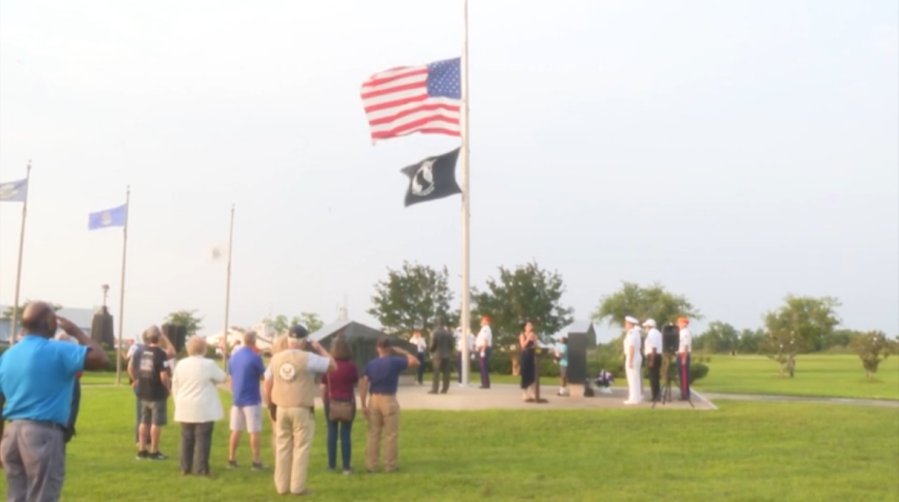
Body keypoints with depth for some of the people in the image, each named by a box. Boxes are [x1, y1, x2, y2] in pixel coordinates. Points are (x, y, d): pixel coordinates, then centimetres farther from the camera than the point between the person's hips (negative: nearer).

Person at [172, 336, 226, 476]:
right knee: (202, 439, -1)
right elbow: (222, 378, 3)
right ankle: (201, 469, 0)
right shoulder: (209, 364, -11)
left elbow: (175, 387, 10)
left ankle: (185, 468, 17)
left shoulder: (181, 364, 4)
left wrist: (178, 402, 20)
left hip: (185, 408, 5)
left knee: (187, 438, 12)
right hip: (204, 409, -5)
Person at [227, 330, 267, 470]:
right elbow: (263, 377, -7)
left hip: (236, 399, 6)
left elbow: (231, 378, 12)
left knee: (235, 430, 12)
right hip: (251, 400, -6)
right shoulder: (255, 357, -15)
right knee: (254, 432, 0)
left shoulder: (233, 357, 6)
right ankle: (256, 462, 2)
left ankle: (231, 460, 15)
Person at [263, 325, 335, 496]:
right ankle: (298, 487, 2)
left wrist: (271, 406, 19)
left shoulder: (276, 358, 5)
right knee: (301, 448, 2)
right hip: (302, 410, -5)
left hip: (281, 409, 5)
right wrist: (319, 348, 8)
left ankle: (282, 486, 15)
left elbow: (268, 384, 10)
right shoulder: (308, 358, -10)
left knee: (283, 448, 11)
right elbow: (333, 365, -3)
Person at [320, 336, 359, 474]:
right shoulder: (351, 366, -8)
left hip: (331, 402, 1)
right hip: (348, 402, -1)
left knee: (332, 432, 11)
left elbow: (323, 387, 0)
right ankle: (346, 466, 2)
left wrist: (325, 401, 12)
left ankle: (332, 465, 14)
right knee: (346, 434, 2)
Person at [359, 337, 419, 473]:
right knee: (391, 435, 4)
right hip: (389, 400, -4)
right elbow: (415, 362, -2)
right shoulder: (394, 361, -7)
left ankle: (371, 465, 12)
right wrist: (403, 352, 9)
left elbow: (363, 385, 0)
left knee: (373, 434, 10)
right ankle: (389, 466, 7)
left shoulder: (370, 364, 4)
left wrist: (363, 405, 2)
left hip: (374, 400, 4)